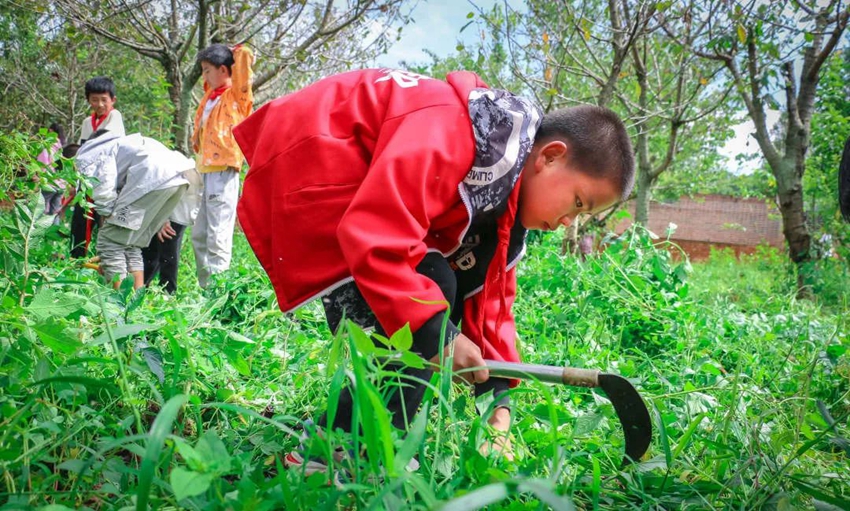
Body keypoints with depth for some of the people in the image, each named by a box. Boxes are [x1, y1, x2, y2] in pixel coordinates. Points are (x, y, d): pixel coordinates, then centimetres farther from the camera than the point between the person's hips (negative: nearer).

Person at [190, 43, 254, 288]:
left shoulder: (235, 95, -3)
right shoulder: (211, 95, 18)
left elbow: (245, 56, -12)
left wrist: (238, 53, 6)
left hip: (223, 171, -9)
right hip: (207, 170, 9)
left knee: (218, 237, -11)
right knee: (199, 235, 13)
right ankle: (205, 286, 21)